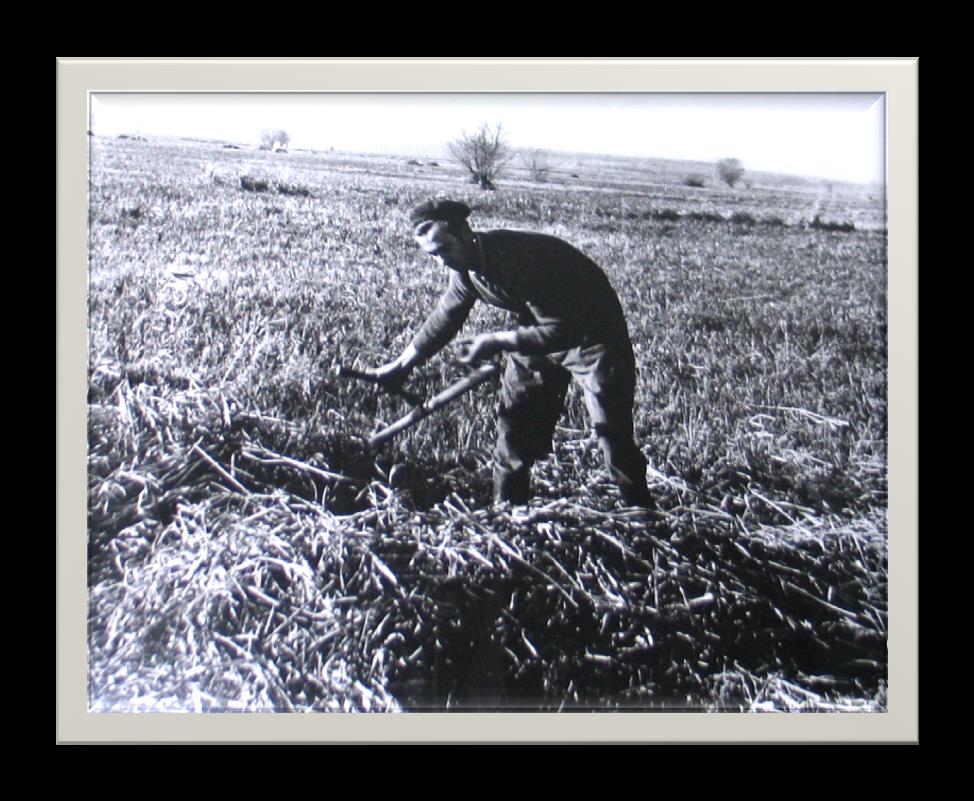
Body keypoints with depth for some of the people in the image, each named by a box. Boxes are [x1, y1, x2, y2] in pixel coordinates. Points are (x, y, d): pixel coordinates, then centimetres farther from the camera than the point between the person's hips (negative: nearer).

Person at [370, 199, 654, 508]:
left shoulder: (522, 258, -34)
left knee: (613, 433, -9)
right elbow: (443, 320, 8)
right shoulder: (465, 268, -8)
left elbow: (562, 330, -34)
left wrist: (497, 341, -30)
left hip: (593, 334, -8)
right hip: (537, 333, 8)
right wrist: (401, 365, 12)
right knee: (514, 424, 7)